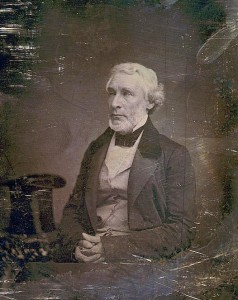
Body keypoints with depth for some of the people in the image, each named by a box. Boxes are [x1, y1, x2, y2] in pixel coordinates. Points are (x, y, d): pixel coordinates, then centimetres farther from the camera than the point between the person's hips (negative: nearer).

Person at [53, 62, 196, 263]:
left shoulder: (174, 154, -1)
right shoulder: (95, 149, 14)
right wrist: (77, 244, -8)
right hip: (86, 256, 4)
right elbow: (72, 209, 15)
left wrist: (113, 247, -13)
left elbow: (182, 230, -5)